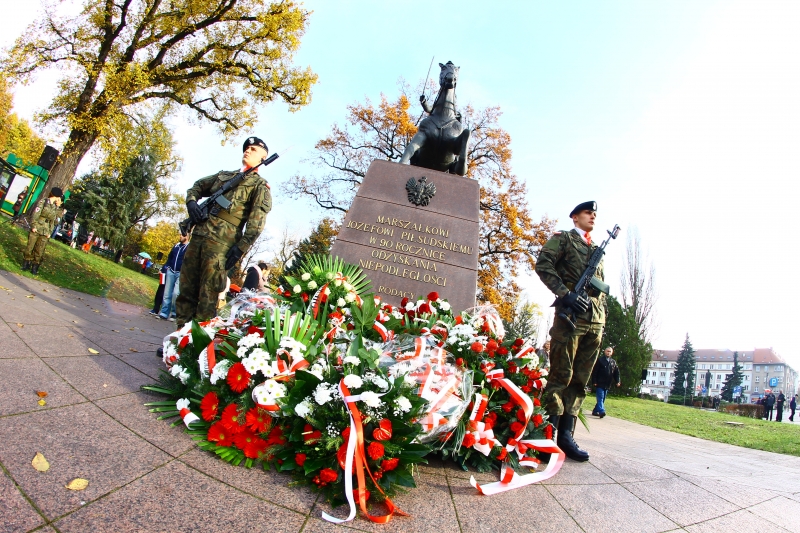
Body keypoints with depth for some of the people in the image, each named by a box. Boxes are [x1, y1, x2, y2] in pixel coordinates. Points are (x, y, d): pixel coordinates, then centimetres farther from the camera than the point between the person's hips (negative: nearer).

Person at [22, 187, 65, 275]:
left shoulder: (55, 208, 11)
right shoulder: (43, 202, -2)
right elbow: (35, 215, -6)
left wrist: (50, 232, 5)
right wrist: (34, 226, -12)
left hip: (45, 233, 3)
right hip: (36, 230, -3)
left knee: (39, 251, 4)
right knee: (30, 247, 6)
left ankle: (35, 268, 12)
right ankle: (26, 264, 19)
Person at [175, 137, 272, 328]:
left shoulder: (260, 186, 4)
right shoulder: (224, 175, 25)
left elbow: (256, 221, -8)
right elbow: (197, 186, 32)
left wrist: (241, 248, -18)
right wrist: (191, 201, 8)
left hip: (221, 244, -6)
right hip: (197, 236, 6)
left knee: (208, 297, -7)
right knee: (186, 289, 7)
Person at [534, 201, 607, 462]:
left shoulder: (598, 249, 26)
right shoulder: (563, 238, 7)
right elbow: (543, 265, -8)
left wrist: (602, 317, 12)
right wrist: (565, 294, -16)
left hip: (596, 321, 7)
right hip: (571, 316, -7)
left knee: (580, 381, 5)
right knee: (560, 377, -6)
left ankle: (566, 436, 11)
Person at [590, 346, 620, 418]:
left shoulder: (613, 362, 12)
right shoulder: (600, 360, -3)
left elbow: (616, 372, 11)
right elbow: (594, 372, -5)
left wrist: (617, 381, -3)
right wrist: (594, 382, -11)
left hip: (607, 384, 5)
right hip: (600, 383, -5)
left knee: (602, 399, 9)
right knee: (600, 398, -12)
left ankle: (595, 411, 18)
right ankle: (601, 411, -20)